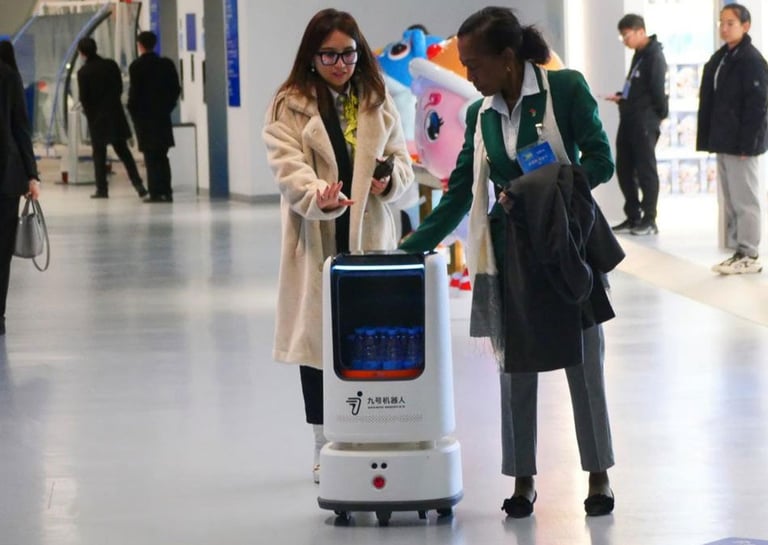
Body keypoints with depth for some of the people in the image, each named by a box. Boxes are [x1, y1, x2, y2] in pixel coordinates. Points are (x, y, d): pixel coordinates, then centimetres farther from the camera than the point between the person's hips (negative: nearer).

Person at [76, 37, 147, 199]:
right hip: (115, 113, 3)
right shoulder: (111, 65, -1)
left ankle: (102, 188, 2)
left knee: (99, 153, 5)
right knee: (123, 150, 10)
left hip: (97, 116, -3)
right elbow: (120, 88, 5)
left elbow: (84, 98, -9)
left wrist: (89, 112, 9)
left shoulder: (83, 72, -11)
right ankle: (137, 183, 1)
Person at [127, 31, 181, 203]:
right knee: (162, 155, 12)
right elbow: (176, 88, 4)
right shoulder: (167, 64, 4)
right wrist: (167, 106, 13)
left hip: (144, 116, -4)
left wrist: (132, 111, 1)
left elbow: (135, 92, -12)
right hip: (163, 115, 4)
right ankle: (166, 191, 9)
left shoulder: (137, 66, -10)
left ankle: (156, 192, -5)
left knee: (151, 156, -2)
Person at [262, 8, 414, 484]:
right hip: (316, 241, -2)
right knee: (318, 339, 2)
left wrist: (391, 179, -11)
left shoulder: (379, 104, 11)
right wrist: (319, 196, -31)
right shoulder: (289, 106, -1)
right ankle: (325, 447, 13)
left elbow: (402, 160, 13)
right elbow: (289, 167, -11)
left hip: (370, 236, 3)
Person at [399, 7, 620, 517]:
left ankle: (599, 475, 15)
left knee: (585, 365, 3)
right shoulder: (480, 114, 5)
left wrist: (544, 189, -21)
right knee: (516, 369, 5)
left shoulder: (566, 88, -7)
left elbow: (600, 161, -9)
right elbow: (458, 194, 6)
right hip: (509, 253, 4)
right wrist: (410, 248, -1)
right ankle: (523, 480, 15)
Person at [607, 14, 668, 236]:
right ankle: (633, 218, 17)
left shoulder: (654, 56, -12)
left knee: (645, 170, -3)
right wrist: (621, 97, 7)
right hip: (629, 119, 9)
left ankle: (649, 220, 3)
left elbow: (658, 91, -15)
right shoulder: (639, 55, 16)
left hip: (645, 121, -9)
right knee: (624, 169, 10)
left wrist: (658, 115, -6)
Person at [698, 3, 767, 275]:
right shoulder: (719, 58, 14)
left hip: (741, 143, -9)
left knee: (744, 199, -4)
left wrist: (746, 143, -20)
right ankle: (738, 251, 18)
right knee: (729, 199, 12)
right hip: (724, 141, 9)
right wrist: (711, 139, 11)